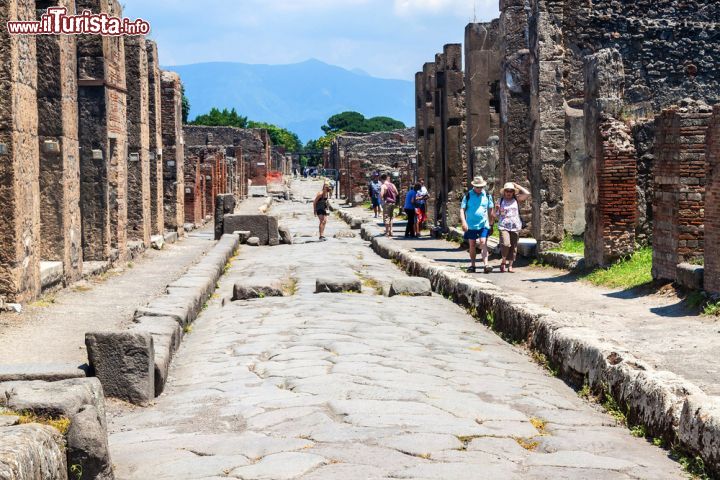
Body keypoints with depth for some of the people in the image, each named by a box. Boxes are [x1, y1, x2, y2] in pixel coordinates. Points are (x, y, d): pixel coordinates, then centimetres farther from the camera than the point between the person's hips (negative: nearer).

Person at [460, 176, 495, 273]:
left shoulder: (487, 196, 5)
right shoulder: (468, 196, 0)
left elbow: (490, 211, 12)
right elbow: (462, 209, -1)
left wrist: (491, 224, 12)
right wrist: (464, 222, -13)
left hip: (484, 225, 0)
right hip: (471, 225, 0)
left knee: (483, 243, -11)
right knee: (472, 245, 8)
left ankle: (486, 265, -16)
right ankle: (472, 265, 18)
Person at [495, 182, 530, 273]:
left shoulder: (516, 200, 7)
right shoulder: (501, 201, 7)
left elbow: (527, 194, -6)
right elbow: (496, 215, 12)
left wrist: (517, 186, -1)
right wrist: (497, 209, -10)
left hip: (515, 227, 2)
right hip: (503, 227, -2)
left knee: (513, 247, 2)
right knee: (506, 244, -19)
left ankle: (510, 266, 10)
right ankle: (503, 262, 2)